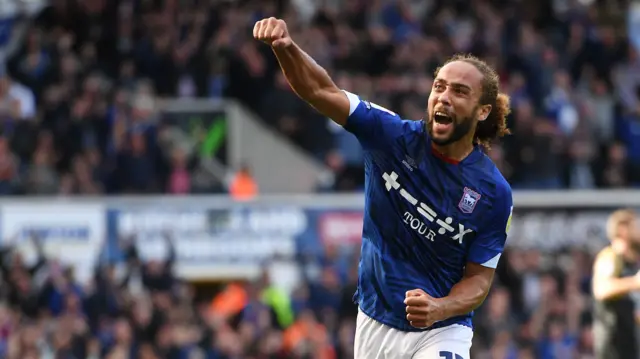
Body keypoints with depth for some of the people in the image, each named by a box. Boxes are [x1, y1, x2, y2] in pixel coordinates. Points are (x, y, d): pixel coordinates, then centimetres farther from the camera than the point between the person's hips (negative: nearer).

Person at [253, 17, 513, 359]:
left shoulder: (494, 192, -11)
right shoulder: (396, 138, -8)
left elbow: (480, 276, -5)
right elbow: (321, 90, -16)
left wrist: (439, 308, -26)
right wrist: (285, 46, -35)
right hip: (375, 326, 2)